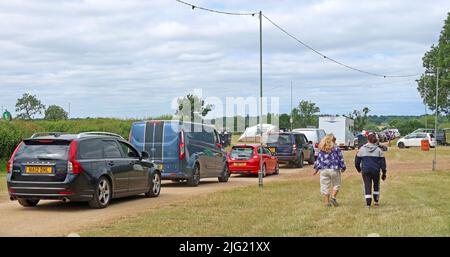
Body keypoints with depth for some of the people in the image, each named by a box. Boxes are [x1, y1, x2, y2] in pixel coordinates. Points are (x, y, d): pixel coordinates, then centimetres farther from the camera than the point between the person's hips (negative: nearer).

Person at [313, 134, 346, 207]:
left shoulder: (321, 150, 4)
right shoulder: (336, 149, -4)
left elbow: (318, 159, 7)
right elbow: (340, 159, -1)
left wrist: (316, 168, 17)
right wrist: (343, 167, 12)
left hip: (323, 170, 2)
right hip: (334, 170, -2)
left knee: (325, 186, 8)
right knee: (336, 185, 14)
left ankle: (326, 202, 9)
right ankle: (333, 197, -3)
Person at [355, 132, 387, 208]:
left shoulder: (362, 149, 3)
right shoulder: (378, 150, 2)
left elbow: (357, 161, 7)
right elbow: (382, 162, 2)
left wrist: (359, 169, 24)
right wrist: (384, 173, 7)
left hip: (365, 171, 0)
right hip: (376, 171, 0)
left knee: (367, 186, 1)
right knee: (376, 185, 20)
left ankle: (368, 203, -6)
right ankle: (376, 201, 24)